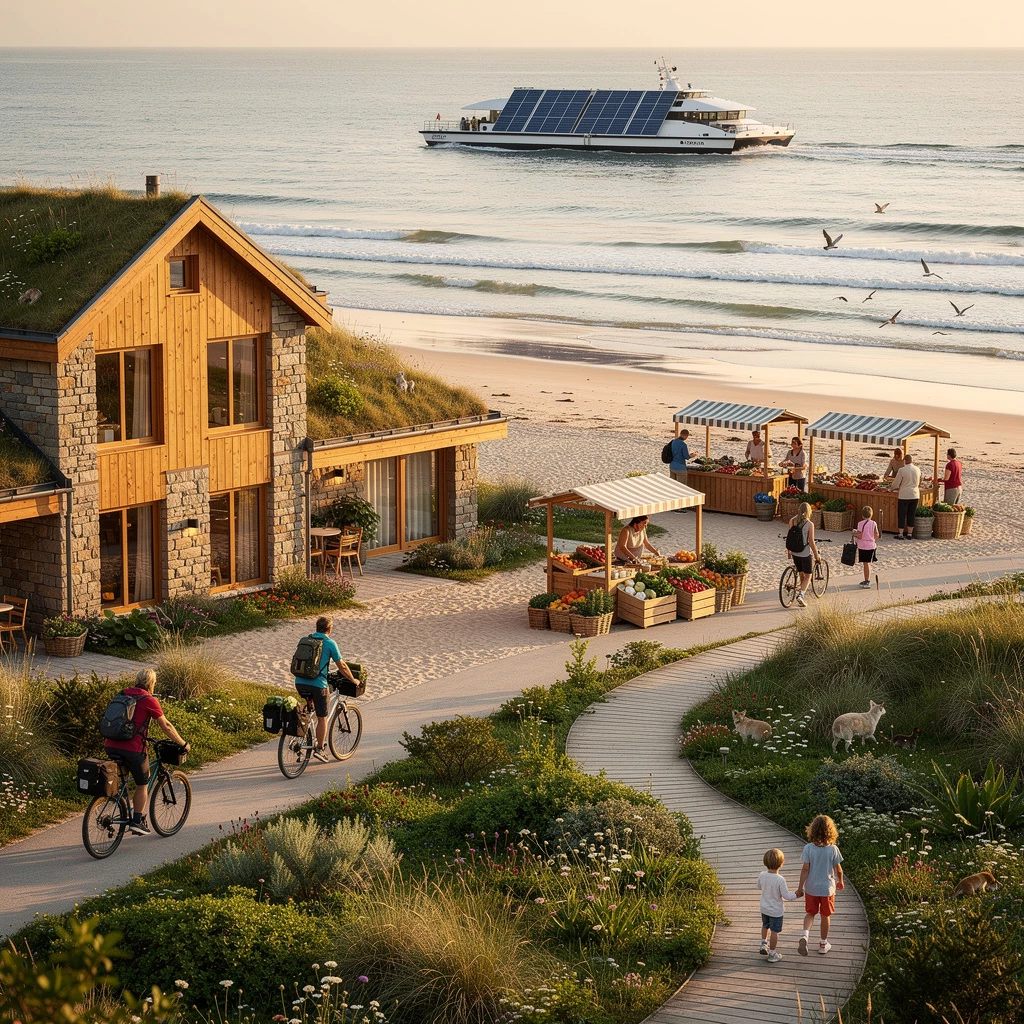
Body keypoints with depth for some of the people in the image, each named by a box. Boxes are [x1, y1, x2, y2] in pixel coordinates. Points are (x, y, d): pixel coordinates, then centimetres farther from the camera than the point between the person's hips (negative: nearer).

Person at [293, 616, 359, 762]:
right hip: (317, 684, -5)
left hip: (300, 682, 5)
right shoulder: (330, 643, -2)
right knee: (322, 718, 8)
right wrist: (353, 680, 17)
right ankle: (319, 749, 8)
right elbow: (342, 666, 1)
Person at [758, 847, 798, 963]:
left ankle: (764, 944, 40)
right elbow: (785, 895, -21)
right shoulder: (780, 880, -29)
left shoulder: (762, 875, -14)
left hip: (764, 908, 4)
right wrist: (795, 895, -3)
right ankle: (772, 954, 21)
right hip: (776, 910, -4)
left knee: (765, 926, 30)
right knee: (774, 931, 11)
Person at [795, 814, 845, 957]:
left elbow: (805, 869, -12)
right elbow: (838, 869, -5)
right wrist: (840, 881, 16)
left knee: (810, 913, 16)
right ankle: (823, 944, 27)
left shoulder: (808, 848, -14)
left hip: (811, 887, 1)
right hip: (827, 888, -1)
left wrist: (800, 887, -3)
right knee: (825, 915, 15)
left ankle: (805, 934, -10)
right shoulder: (833, 849, -14)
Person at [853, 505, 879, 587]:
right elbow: (876, 535, 2)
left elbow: (860, 536, -18)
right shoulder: (874, 524, 0)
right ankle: (867, 580, 22)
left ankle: (867, 581, -2)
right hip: (871, 545, 5)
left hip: (863, 546, -5)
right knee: (868, 563, 14)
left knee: (866, 564, -2)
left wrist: (855, 534, 2)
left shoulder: (861, 524, -14)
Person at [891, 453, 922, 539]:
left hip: (904, 495, -4)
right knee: (911, 515, 12)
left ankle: (900, 534, 5)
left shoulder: (902, 470, -12)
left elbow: (896, 483, -3)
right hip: (915, 495, 4)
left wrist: (893, 488, 18)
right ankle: (909, 534, 15)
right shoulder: (917, 470, 3)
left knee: (901, 515, 4)